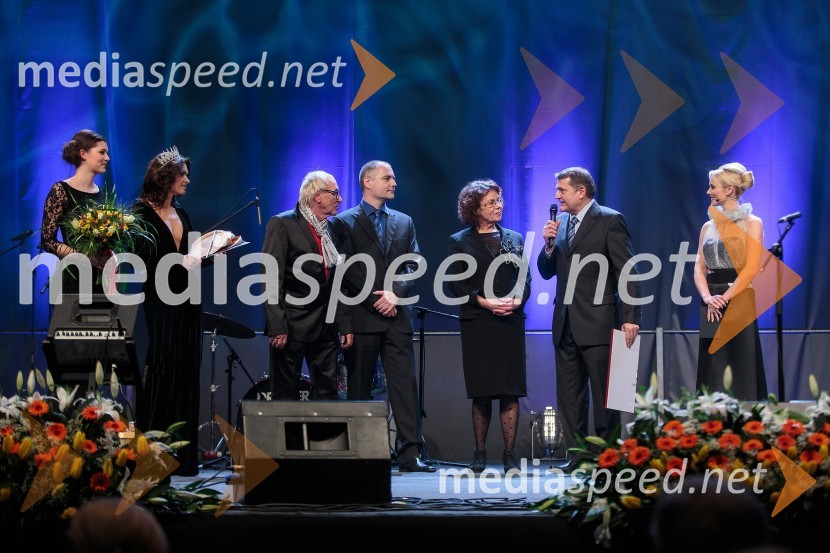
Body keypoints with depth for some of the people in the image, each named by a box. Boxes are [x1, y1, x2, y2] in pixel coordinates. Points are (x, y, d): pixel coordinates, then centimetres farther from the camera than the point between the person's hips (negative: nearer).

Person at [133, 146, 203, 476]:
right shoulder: (143, 214, -5)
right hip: (161, 304, -7)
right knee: (162, 374, -9)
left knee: (186, 378, 5)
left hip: (187, 304, 7)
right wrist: (182, 262, -18)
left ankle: (183, 457, 7)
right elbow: (145, 262, -13)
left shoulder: (181, 215, 16)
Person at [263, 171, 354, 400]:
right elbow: (271, 279, -12)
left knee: (327, 393, 4)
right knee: (285, 396, -2)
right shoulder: (282, 225, -6)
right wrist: (277, 327, -18)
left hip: (326, 327, 6)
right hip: (292, 326, -6)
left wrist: (345, 325, 10)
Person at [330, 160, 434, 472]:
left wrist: (396, 293, -8)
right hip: (362, 317, -3)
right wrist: (375, 300, -11)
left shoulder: (404, 222, 17)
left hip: (397, 315, 3)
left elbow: (413, 265, 9)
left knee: (404, 384, -4)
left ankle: (410, 454, -7)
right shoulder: (345, 223, 3)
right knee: (359, 387, 1)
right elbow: (347, 270, -5)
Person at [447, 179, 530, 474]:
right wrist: (485, 302, -13)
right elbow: (456, 284, 0)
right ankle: (479, 454, 8)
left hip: (511, 322, 2)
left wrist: (518, 300, -9)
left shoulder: (514, 239, 14)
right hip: (477, 324, -2)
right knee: (481, 393, 0)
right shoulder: (460, 242, 6)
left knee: (510, 391, -4)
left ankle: (510, 455, -2)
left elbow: (525, 278, 11)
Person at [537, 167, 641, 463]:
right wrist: (549, 244, -4)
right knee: (569, 399, 9)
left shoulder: (610, 221, -6)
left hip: (597, 323, -7)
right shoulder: (561, 224, 15)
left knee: (604, 398, -2)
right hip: (566, 324, 7)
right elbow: (547, 272, 16)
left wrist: (630, 317, -17)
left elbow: (626, 271, -10)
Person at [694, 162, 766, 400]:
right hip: (711, 308, 5)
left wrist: (724, 298, -16)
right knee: (712, 376, 4)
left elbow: (751, 268, -10)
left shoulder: (751, 223, -1)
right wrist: (708, 297, -9)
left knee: (741, 372, -4)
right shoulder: (709, 226, 15)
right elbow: (699, 268, 8)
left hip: (739, 303, -5)